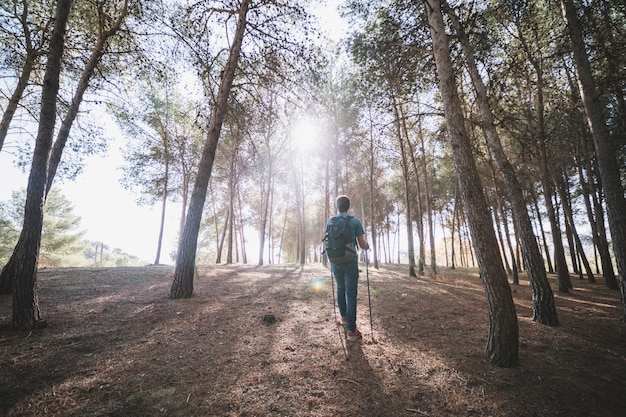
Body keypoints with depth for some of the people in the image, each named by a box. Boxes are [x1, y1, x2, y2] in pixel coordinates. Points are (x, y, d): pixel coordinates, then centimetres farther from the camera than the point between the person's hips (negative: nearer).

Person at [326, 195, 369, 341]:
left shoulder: (330, 222, 3)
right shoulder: (355, 221, -5)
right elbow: (362, 244, -4)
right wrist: (368, 246, 19)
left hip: (336, 262, 3)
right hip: (351, 262, -3)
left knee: (340, 289, 23)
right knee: (351, 294, 0)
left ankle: (344, 317, 36)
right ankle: (351, 330, 2)